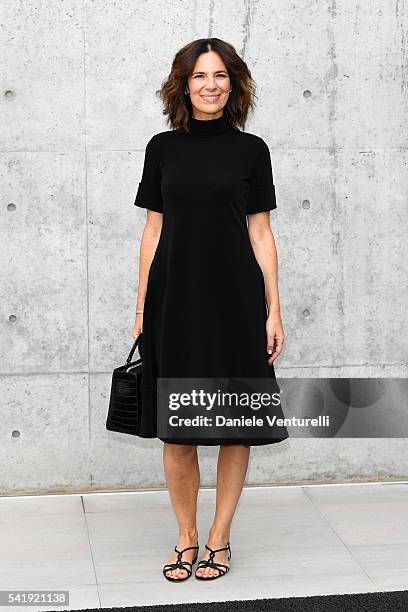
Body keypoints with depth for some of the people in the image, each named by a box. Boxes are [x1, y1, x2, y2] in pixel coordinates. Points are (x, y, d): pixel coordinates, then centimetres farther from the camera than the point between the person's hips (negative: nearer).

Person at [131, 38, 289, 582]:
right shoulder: (163, 148, 6)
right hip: (175, 301, 1)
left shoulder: (251, 150, 3)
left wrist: (274, 311, -2)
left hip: (235, 301, -1)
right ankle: (186, 538, 19)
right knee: (176, 428, 4)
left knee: (236, 425, 3)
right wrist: (141, 308, 3)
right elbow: (153, 231, 7)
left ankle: (220, 538, 17)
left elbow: (261, 234, 3)